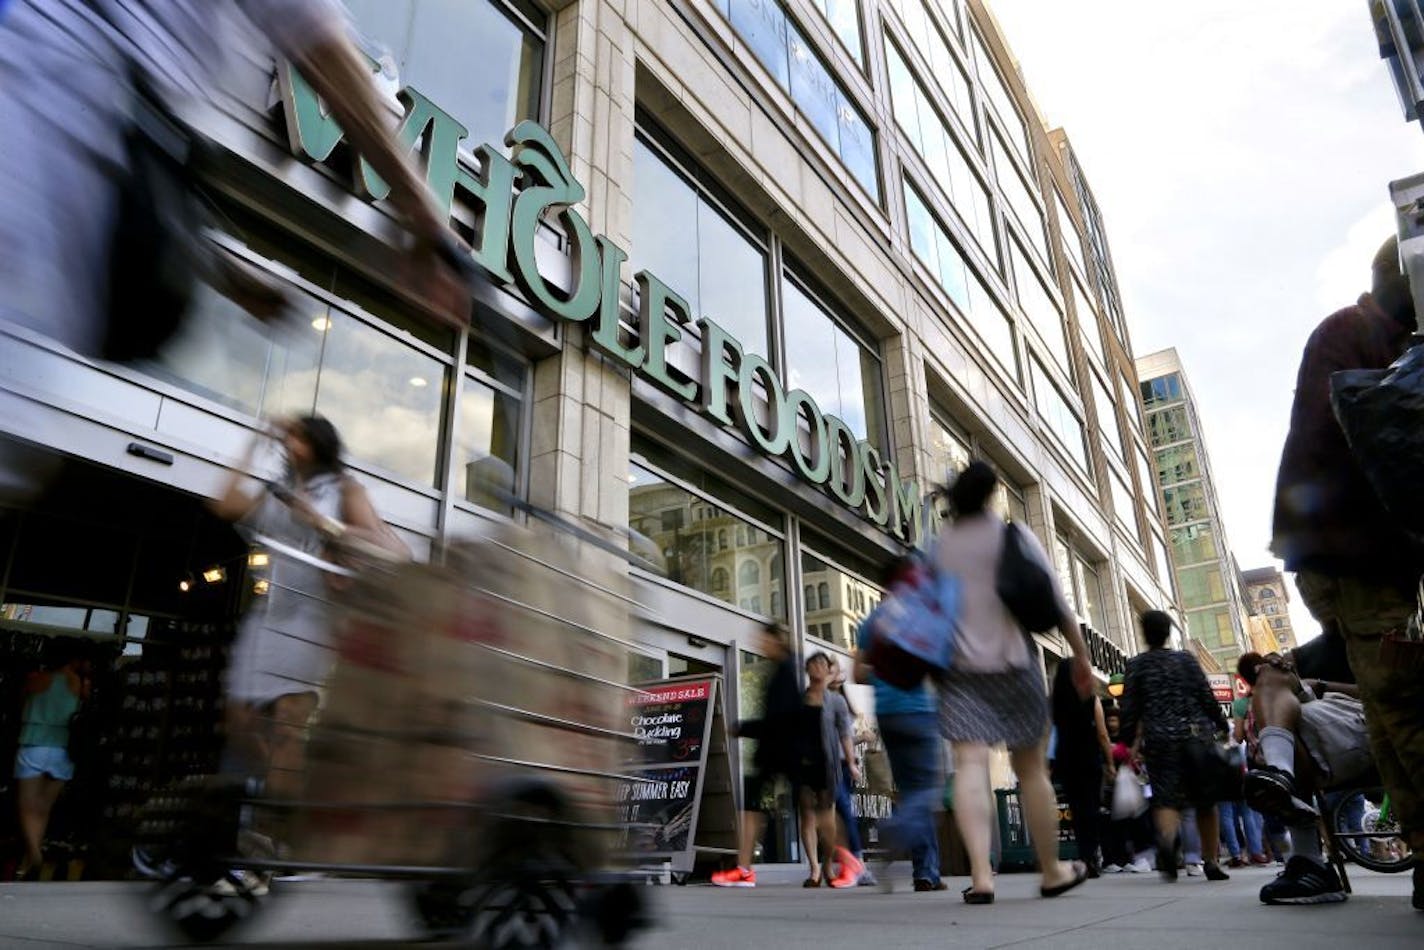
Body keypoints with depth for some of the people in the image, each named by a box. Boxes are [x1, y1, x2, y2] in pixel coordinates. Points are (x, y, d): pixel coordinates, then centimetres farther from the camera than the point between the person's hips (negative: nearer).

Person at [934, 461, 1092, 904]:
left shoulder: (938, 547, 6)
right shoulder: (1015, 536, 1)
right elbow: (1055, 601, 0)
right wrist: (1081, 654, 8)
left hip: (958, 666, 1)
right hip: (1012, 662, -1)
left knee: (970, 766, -7)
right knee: (1032, 770, 10)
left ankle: (980, 875, -18)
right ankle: (1052, 871, 23)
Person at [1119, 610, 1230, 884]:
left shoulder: (1136, 665, 2)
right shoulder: (1185, 659, 7)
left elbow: (1129, 707, 0)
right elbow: (1207, 697, 4)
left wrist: (1128, 741, 6)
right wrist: (1222, 726, 16)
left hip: (1160, 740, -2)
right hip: (1196, 735, 2)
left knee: (1166, 798, -5)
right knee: (1205, 799, 13)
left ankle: (1167, 837, -35)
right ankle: (1211, 862, 15)